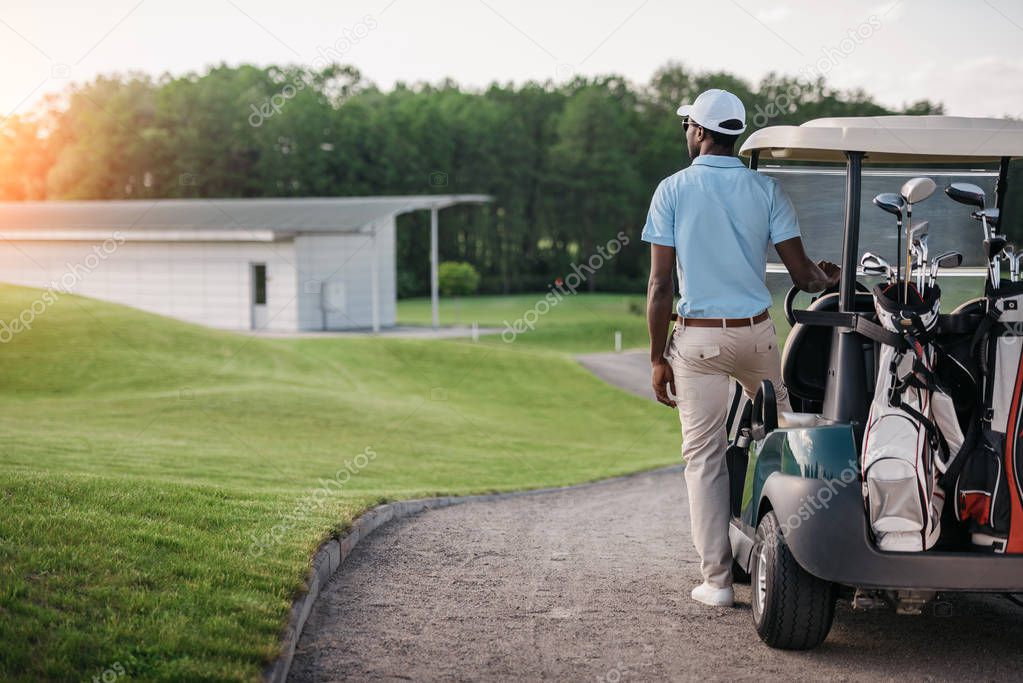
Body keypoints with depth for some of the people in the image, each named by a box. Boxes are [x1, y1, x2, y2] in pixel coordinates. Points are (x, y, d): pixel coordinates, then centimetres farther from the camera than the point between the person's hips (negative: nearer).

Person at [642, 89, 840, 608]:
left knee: (703, 456, 3)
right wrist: (829, 280, 23)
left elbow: (660, 283, -6)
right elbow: (802, 274, 0)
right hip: (756, 332, 2)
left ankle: (717, 579, 4)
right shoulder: (764, 189, 2)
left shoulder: (672, 190, -3)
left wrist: (658, 357, 0)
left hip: (697, 337, -2)